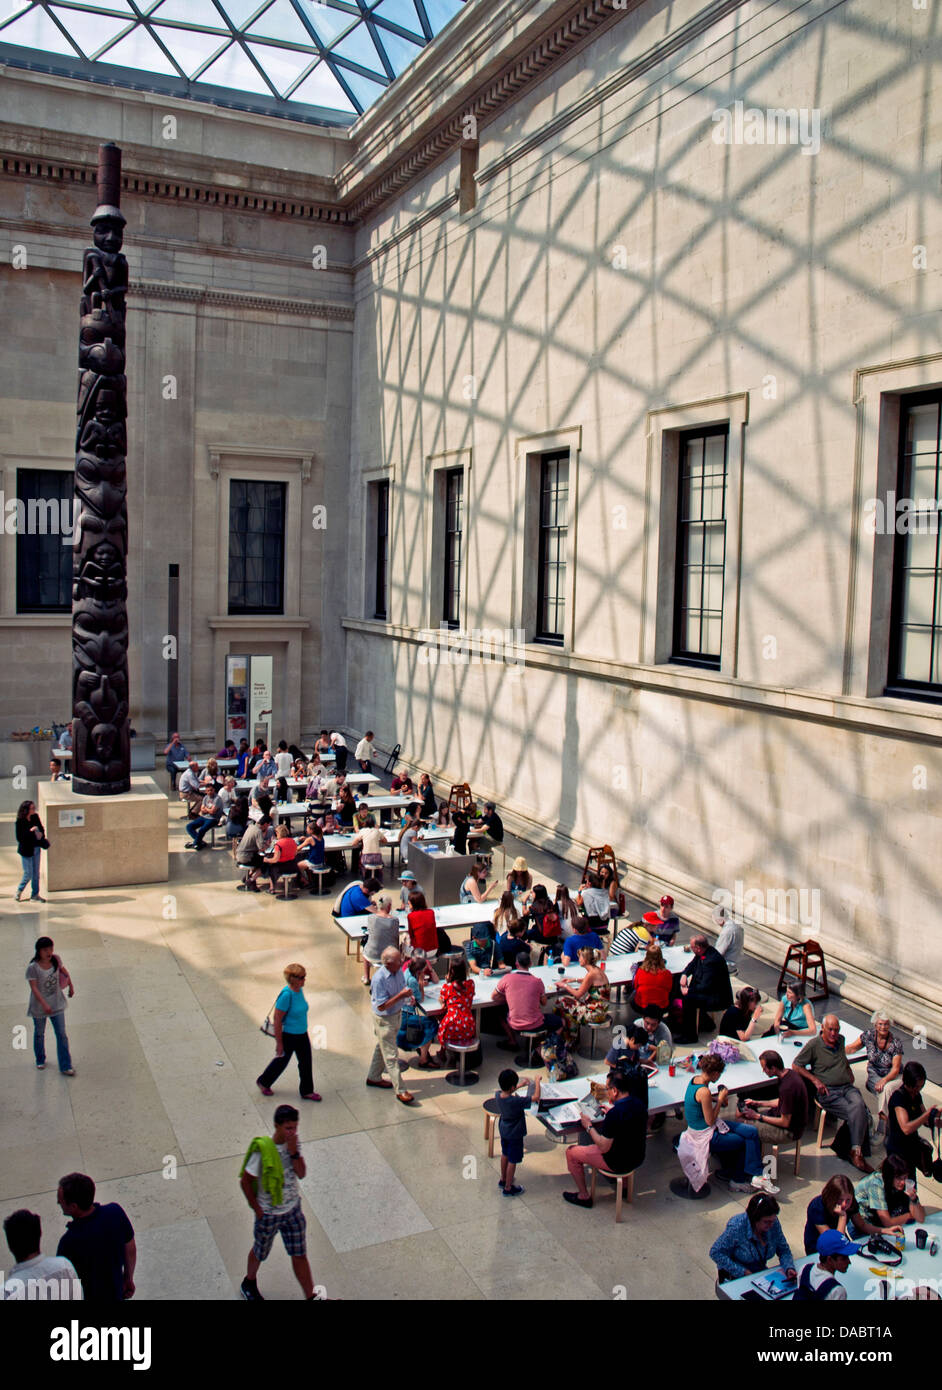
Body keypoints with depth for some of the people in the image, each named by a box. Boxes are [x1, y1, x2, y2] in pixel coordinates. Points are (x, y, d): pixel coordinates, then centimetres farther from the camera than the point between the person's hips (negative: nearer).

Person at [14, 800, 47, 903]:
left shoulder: (35, 817, -2)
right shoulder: (19, 822, -17)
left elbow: (41, 828, 13)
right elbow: (19, 838, -19)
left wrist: (41, 834, -8)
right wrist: (30, 831, -27)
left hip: (36, 849, 6)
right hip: (26, 851, -6)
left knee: (36, 873, 11)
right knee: (28, 874, 0)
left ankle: (35, 895, 21)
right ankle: (18, 891, 26)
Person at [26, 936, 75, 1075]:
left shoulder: (56, 960, -7)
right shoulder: (33, 967, -20)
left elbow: (64, 971, 12)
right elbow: (34, 988, -23)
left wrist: (71, 986, 22)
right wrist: (44, 1004, -29)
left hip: (57, 1004, 3)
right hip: (39, 1006, -3)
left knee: (62, 1034, 1)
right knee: (39, 1034, 18)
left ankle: (65, 1066, 7)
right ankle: (40, 1061, 41)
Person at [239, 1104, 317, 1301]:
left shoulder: (292, 1142, -10)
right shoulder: (262, 1150, -28)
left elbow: (301, 1173, -10)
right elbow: (245, 1181, -18)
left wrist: (294, 1152, -25)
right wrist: (257, 1209, -11)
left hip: (293, 1209, 4)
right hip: (269, 1213, -3)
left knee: (300, 1254, 10)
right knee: (260, 1252, 21)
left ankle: (311, 1296, 21)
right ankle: (249, 1283, 49)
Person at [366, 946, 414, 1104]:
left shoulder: (399, 970, -8)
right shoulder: (379, 979, -30)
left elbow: (404, 985, 11)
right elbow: (382, 1006, -27)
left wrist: (408, 993, -11)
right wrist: (400, 996, -34)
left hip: (396, 1014, 8)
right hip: (384, 1019, -8)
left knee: (382, 1047, 24)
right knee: (391, 1055, 1)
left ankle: (374, 1077, 42)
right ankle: (400, 1091, 7)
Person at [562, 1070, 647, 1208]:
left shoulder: (615, 1114, -30)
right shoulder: (639, 1104, -6)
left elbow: (603, 1147, -24)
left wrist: (588, 1126, -11)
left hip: (619, 1163, -8)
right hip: (638, 1158, 8)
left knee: (571, 1152, 5)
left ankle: (584, 1196, 19)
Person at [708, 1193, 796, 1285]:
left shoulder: (774, 1223, -11)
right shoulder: (737, 1227, -26)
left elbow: (783, 1250, 0)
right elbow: (715, 1253, -20)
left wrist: (789, 1268, -20)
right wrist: (743, 1272, -23)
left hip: (759, 1272, 7)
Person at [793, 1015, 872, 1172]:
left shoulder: (840, 1040, 15)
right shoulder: (814, 1045, -3)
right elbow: (796, 1065, -1)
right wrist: (815, 1080, -8)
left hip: (847, 1087, 4)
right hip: (828, 1091, -4)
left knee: (858, 1105, -29)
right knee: (854, 1113, -27)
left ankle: (856, 1152, -27)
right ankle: (856, 1151, -15)